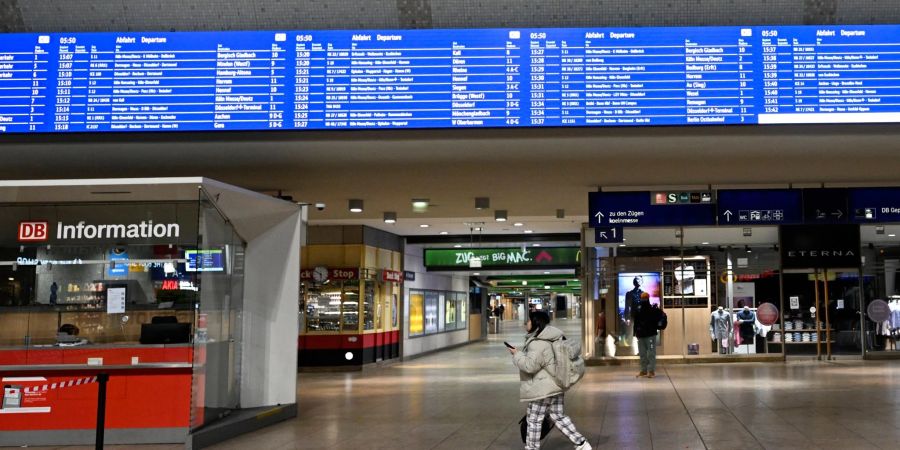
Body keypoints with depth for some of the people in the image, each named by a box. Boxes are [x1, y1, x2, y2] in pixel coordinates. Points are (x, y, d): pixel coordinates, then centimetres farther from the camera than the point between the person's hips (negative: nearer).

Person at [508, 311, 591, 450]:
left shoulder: (538, 344, -22)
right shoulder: (549, 339, 10)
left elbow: (530, 365, -25)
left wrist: (517, 354, -12)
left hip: (542, 390, -10)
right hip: (556, 387, 10)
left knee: (534, 421, 4)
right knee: (559, 417, 17)